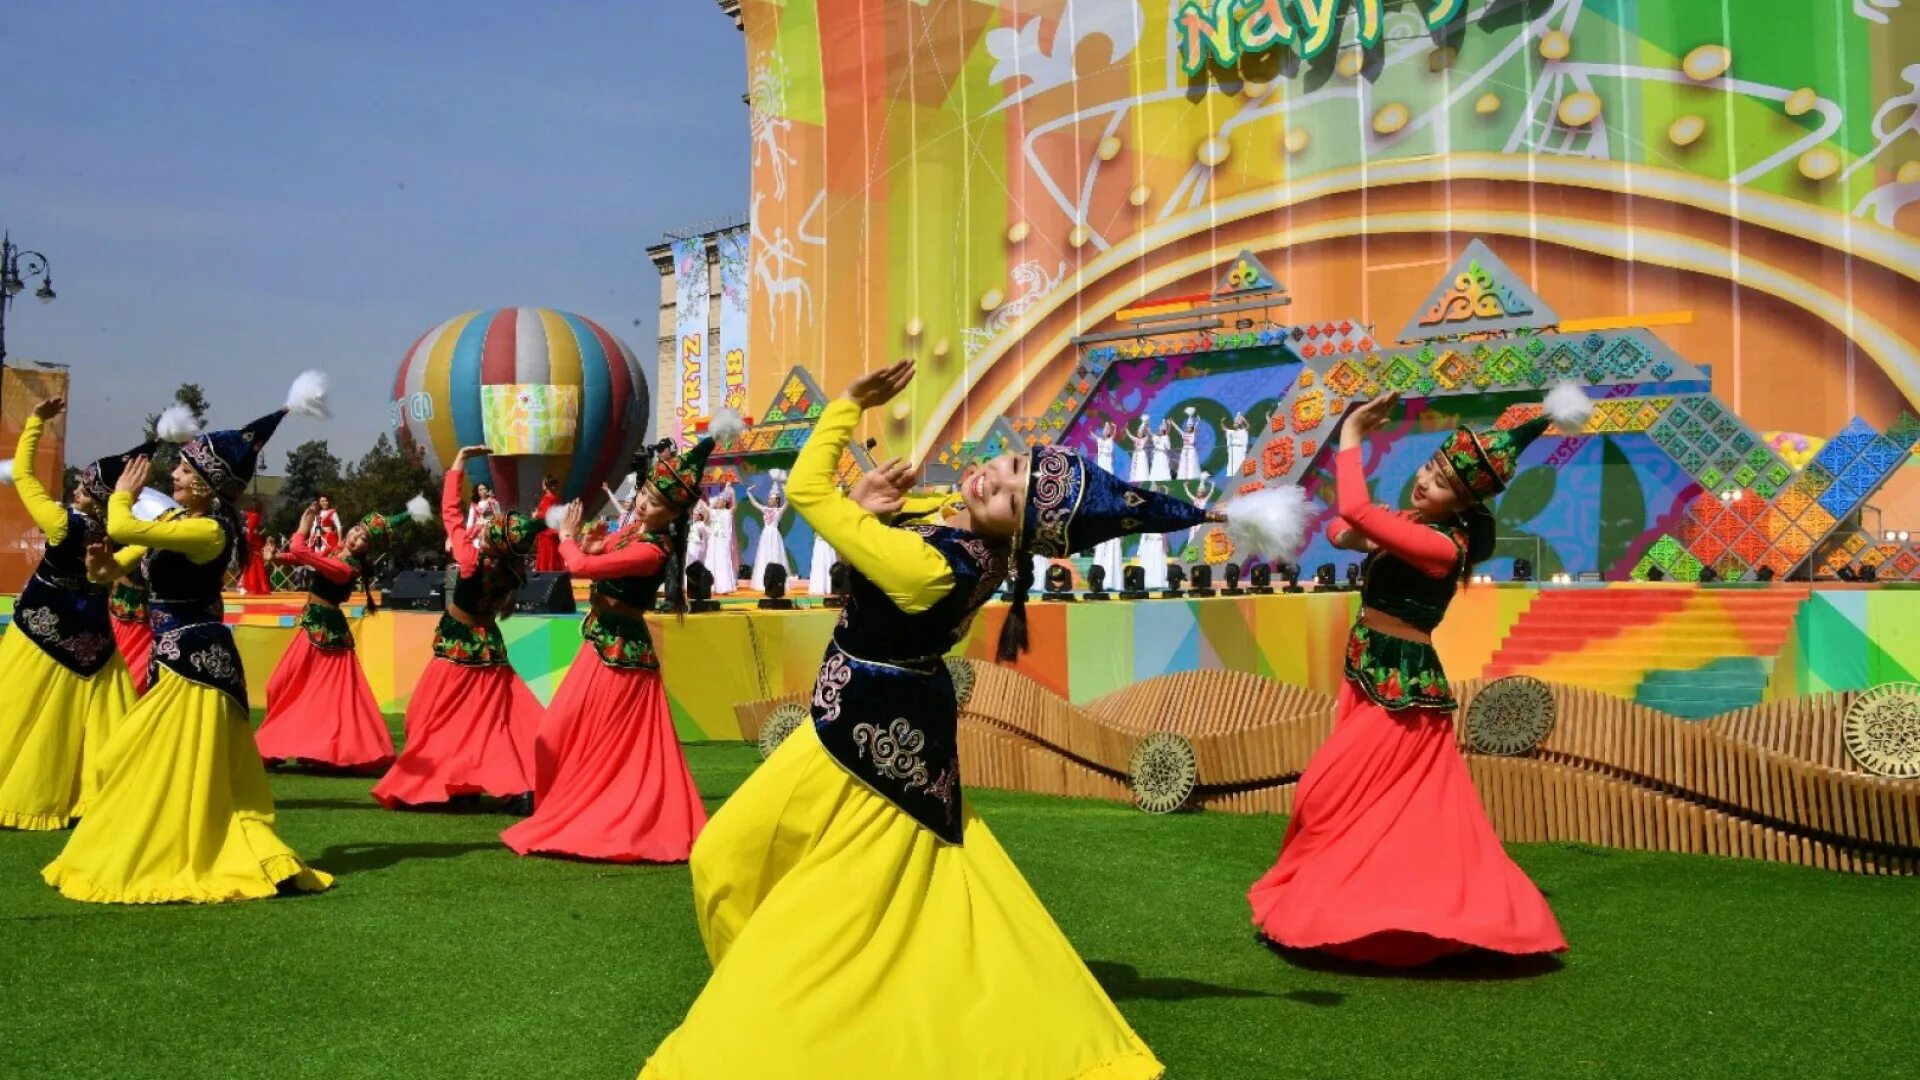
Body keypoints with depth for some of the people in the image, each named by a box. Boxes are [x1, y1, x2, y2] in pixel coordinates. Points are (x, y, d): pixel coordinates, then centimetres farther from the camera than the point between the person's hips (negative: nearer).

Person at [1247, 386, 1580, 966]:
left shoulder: (1443, 545, -23)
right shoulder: (1412, 523, 5)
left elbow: (1356, 510, -33)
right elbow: (1342, 529, 15)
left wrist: (1352, 435, -22)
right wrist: (1354, 534, -8)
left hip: (1399, 685, -9)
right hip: (1372, 679, 9)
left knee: (1329, 796, -2)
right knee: (1405, 807, 16)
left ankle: (1319, 904, 11)